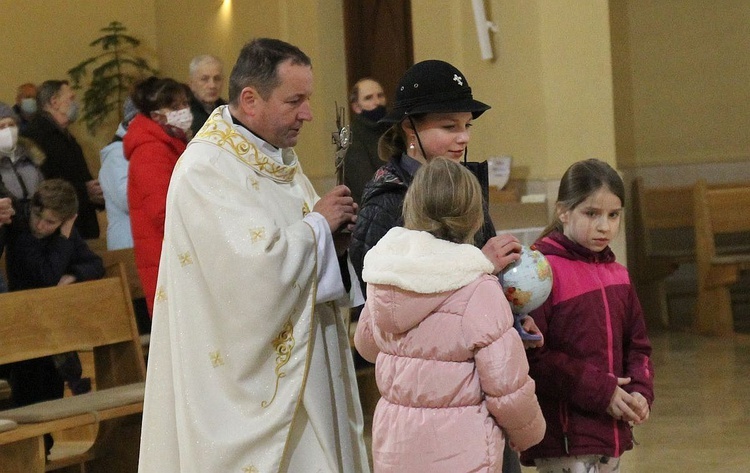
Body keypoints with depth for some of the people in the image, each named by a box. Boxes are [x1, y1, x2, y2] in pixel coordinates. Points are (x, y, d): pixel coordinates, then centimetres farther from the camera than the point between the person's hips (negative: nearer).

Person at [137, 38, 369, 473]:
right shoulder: (206, 169, -17)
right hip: (249, 372, -8)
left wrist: (333, 237, -4)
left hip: (301, 363, 9)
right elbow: (258, 265, -27)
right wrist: (318, 223, -13)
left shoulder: (280, 157, 11)